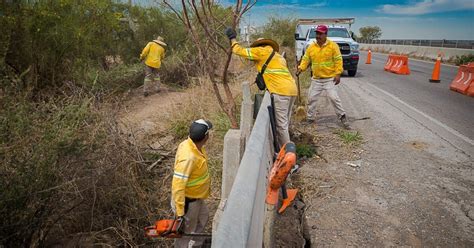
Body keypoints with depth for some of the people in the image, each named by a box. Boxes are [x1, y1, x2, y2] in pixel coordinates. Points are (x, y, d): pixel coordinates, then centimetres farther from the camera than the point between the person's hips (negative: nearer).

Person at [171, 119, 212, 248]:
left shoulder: (191, 144, -11)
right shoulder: (188, 157, -39)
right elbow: (178, 185, -36)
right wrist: (180, 211, -30)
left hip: (195, 196, 10)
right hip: (188, 200, -9)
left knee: (203, 217, 31)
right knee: (187, 231, 13)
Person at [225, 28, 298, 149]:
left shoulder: (262, 51, 4)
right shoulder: (279, 56, 29)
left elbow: (240, 51, 8)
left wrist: (232, 39, 22)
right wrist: (263, 79, 17)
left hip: (281, 91, -9)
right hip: (292, 90, 9)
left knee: (281, 124, -5)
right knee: (284, 123, 13)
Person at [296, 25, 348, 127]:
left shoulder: (333, 46, -6)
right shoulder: (311, 47, 4)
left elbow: (338, 60, -6)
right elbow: (305, 59, 9)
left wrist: (338, 74, -13)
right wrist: (301, 68, -8)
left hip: (330, 78, -4)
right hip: (316, 79, 4)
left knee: (333, 97, -10)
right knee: (311, 98, 7)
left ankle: (342, 116, 7)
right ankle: (310, 118, 22)